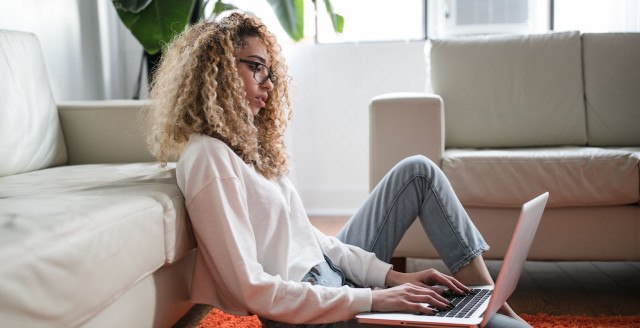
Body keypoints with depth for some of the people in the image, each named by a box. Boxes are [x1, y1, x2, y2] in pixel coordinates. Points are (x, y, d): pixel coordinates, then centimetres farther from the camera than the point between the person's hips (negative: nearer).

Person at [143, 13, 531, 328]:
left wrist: (391, 275, -1)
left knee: (418, 170, 8)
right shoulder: (208, 157, -19)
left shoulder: (245, 142, 10)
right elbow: (251, 290, -24)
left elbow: (308, 235, 9)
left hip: (330, 272, 10)